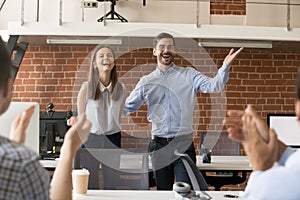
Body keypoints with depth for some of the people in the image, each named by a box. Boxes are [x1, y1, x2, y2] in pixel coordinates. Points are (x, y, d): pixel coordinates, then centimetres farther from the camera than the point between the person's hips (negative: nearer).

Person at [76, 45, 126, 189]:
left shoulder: (121, 88, -1)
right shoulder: (86, 87, -7)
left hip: (113, 139, 2)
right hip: (90, 139, -2)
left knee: (112, 184, 11)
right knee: (90, 184, 7)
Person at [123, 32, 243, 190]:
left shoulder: (189, 75, 2)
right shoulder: (147, 82, 7)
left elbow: (213, 86, -13)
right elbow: (127, 107, 12)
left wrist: (225, 67, -30)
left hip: (183, 143, -2)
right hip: (159, 145, 2)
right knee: (163, 190, 13)